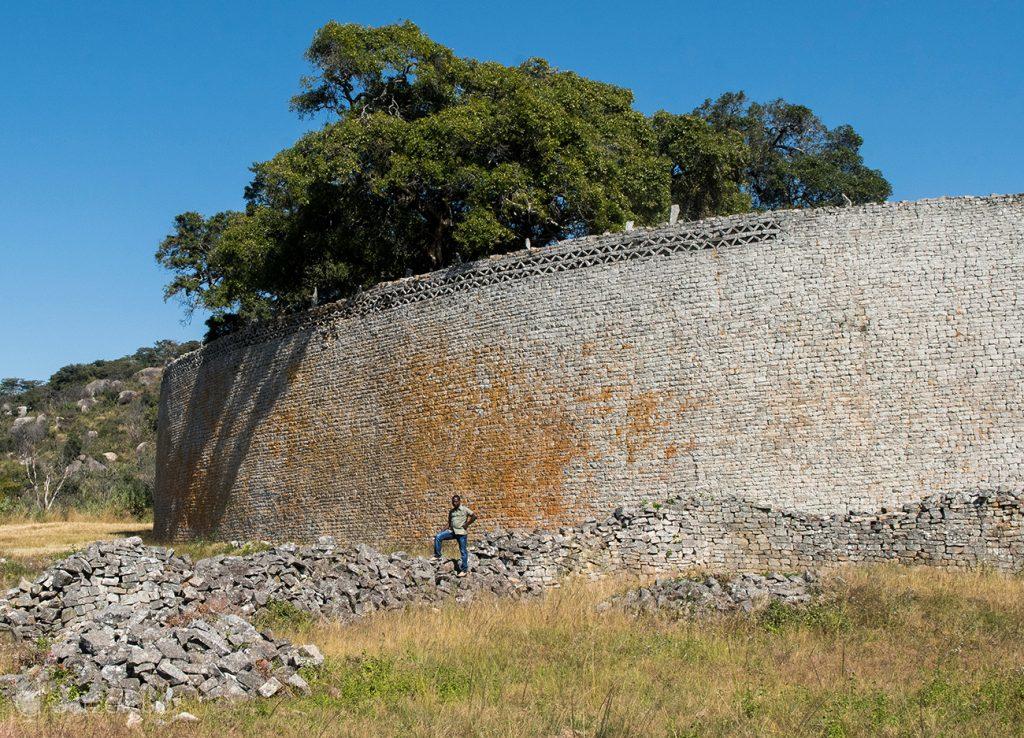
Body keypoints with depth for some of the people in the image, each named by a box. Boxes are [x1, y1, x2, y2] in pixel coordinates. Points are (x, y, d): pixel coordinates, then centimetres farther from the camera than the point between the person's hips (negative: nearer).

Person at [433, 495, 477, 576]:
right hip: (452, 531, 6)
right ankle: (437, 555, -3)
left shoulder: (464, 509, -4)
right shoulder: (451, 511, 15)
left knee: (463, 551, -1)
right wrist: (449, 526, 10)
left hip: (461, 532, -6)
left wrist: (467, 524, -12)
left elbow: (474, 516, -12)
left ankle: (464, 570, 4)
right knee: (438, 537, -11)